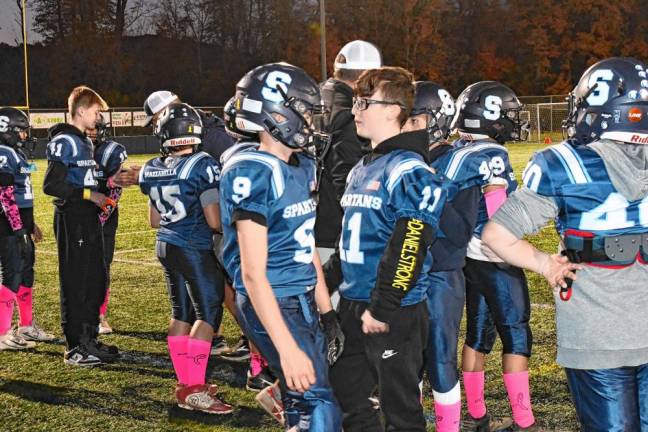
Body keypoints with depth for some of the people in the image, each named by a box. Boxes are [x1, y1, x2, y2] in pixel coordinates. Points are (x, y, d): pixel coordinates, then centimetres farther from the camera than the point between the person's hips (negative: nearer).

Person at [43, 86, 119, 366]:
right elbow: (51, 185, -21)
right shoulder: (64, 141, -14)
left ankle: (89, 340, 25)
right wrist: (88, 194, -19)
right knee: (75, 282, -3)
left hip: (89, 218, 10)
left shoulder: (84, 141, 17)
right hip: (72, 219, -10)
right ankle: (75, 348, 5)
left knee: (95, 281, 15)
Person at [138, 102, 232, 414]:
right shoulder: (202, 167, -17)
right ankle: (194, 389, -6)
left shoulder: (153, 170, 4)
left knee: (181, 314, 14)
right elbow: (214, 222, -16)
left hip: (166, 246, 7)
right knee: (208, 313, -2)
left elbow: (155, 220, 14)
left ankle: (185, 384, 19)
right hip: (194, 248, -7)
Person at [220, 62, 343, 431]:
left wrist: (326, 309, 17)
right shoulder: (253, 174, -19)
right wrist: (287, 348, -25)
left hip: (303, 301, 9)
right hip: (272, 305, -9)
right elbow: (253, 274, -22)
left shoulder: (303, 166, 9)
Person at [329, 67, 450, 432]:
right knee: (347, 396, 18)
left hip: (394, 311, -9)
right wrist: (341, 293, 20)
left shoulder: (409, 171, -14)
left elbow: (408, 249, -22)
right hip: (353, 306, 9)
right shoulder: (361, 170, 15)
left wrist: (382, 309, -20)